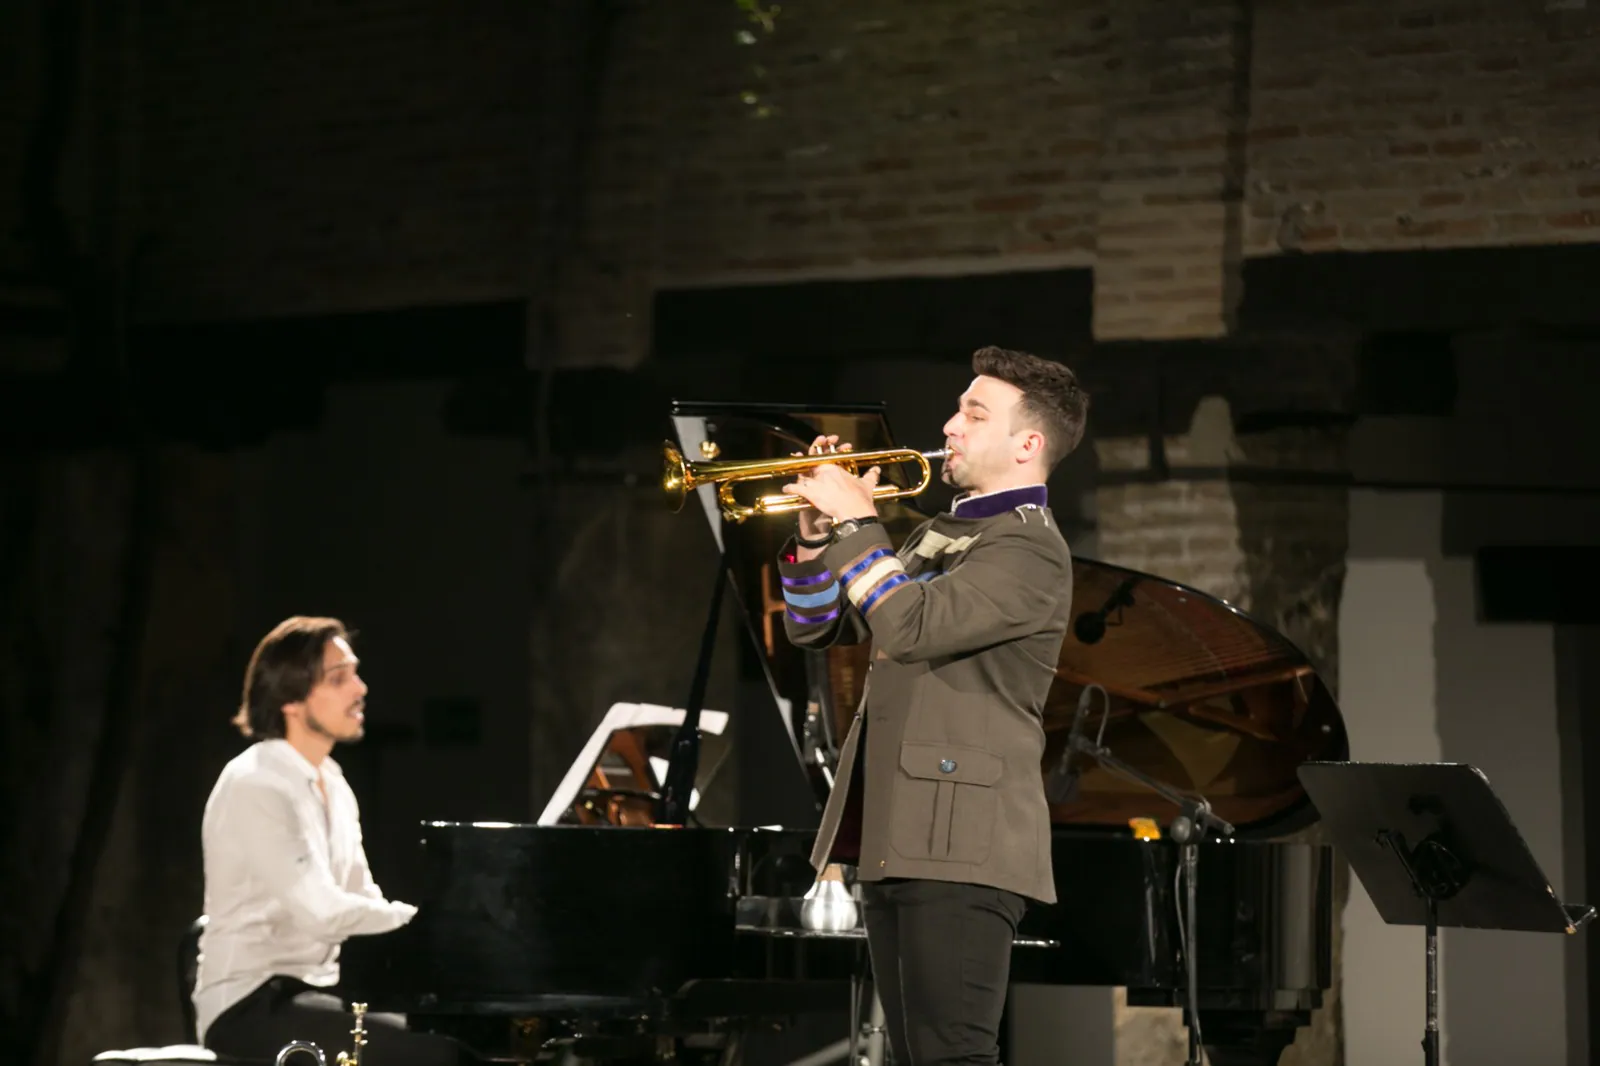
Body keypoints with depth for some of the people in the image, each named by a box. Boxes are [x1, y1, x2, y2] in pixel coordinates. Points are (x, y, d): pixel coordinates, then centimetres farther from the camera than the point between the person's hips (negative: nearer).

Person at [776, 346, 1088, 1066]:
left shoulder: (1030, 548, -10)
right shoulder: (936, 535, 20)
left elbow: (909, 627, -24)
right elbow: (816, 627, 22)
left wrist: (856, 523, -13)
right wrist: (817, 530, 6)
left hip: (960, 843, -10)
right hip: (896, 839, 10)